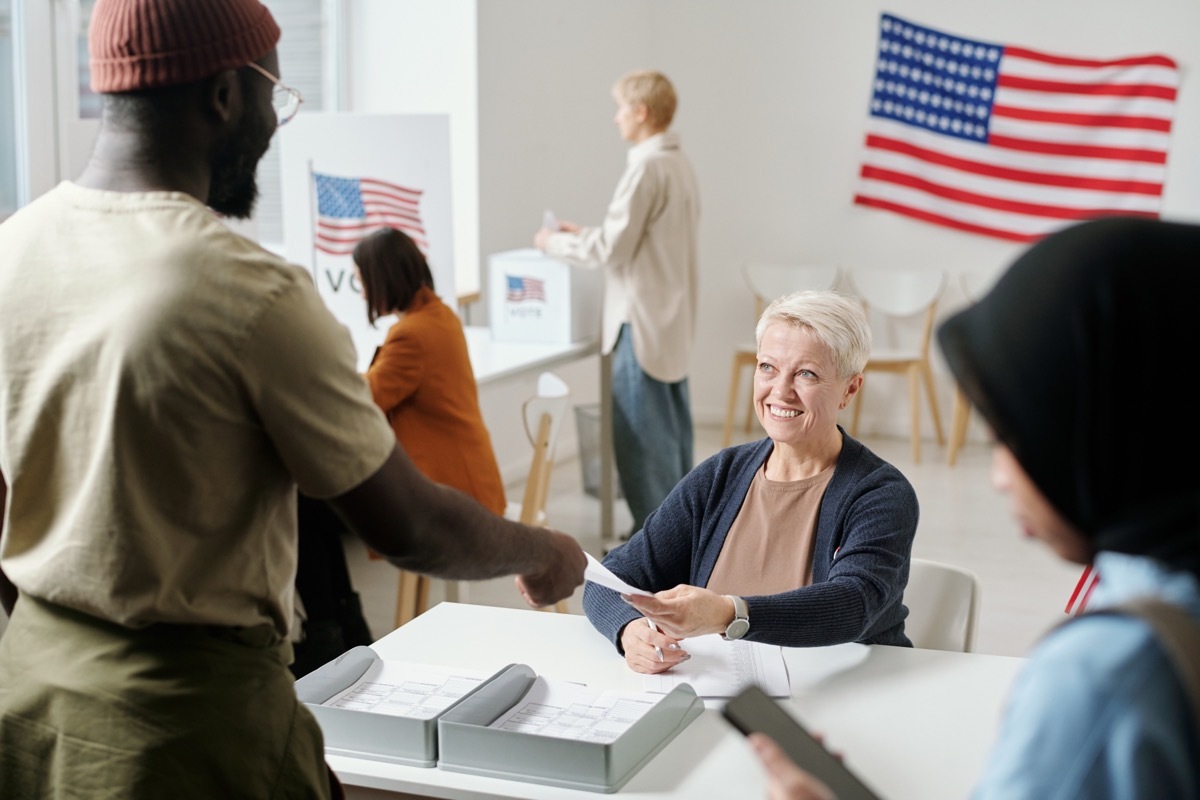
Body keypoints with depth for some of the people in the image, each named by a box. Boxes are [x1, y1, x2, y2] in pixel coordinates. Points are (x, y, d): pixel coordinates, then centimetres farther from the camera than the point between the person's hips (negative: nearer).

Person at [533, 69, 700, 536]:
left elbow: (613, 248, -18)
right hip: (672, 320, 10)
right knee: (670, 426, 14)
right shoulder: (680, 165, 11)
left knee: (641, 430, -3)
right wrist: (585, 235, 17)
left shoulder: (646, 169, -18)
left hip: (643, 322, -9)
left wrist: (556, 243, -4)